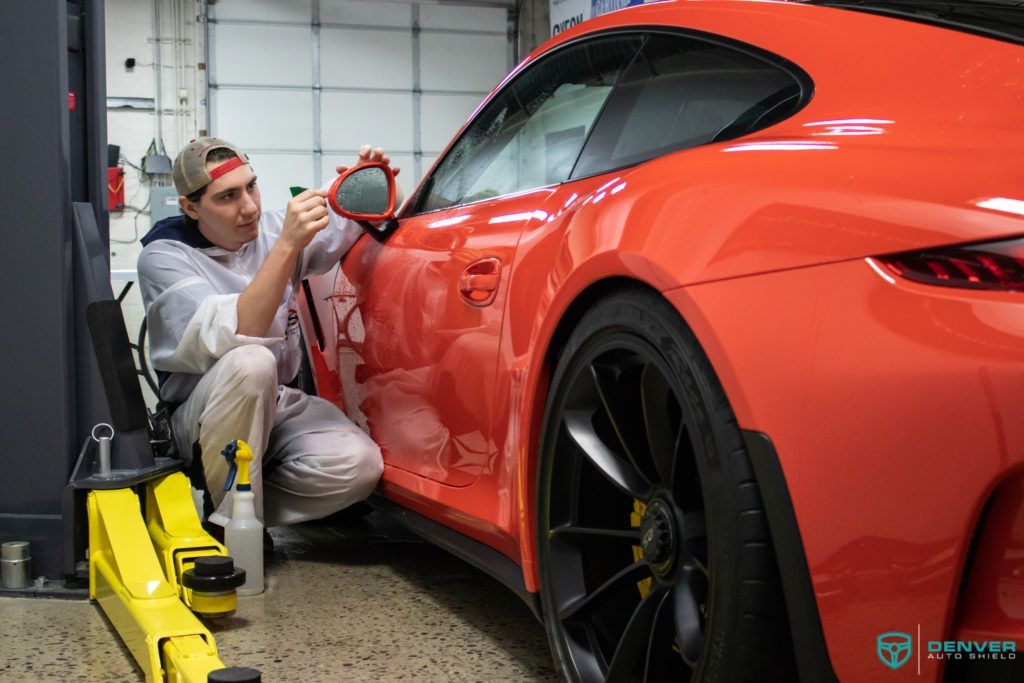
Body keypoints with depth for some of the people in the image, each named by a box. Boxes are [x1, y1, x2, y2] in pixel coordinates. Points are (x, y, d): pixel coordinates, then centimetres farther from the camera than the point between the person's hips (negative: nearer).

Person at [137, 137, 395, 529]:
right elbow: (235, 338, -31)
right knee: (251, 362, -38)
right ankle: (230, 523, -22)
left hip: (276, 405, 4)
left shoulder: (270, 229, 0)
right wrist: (287, 246, -37)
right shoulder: (164, 256, -14)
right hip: (202, 419, -4)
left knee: (360, 465, -25)